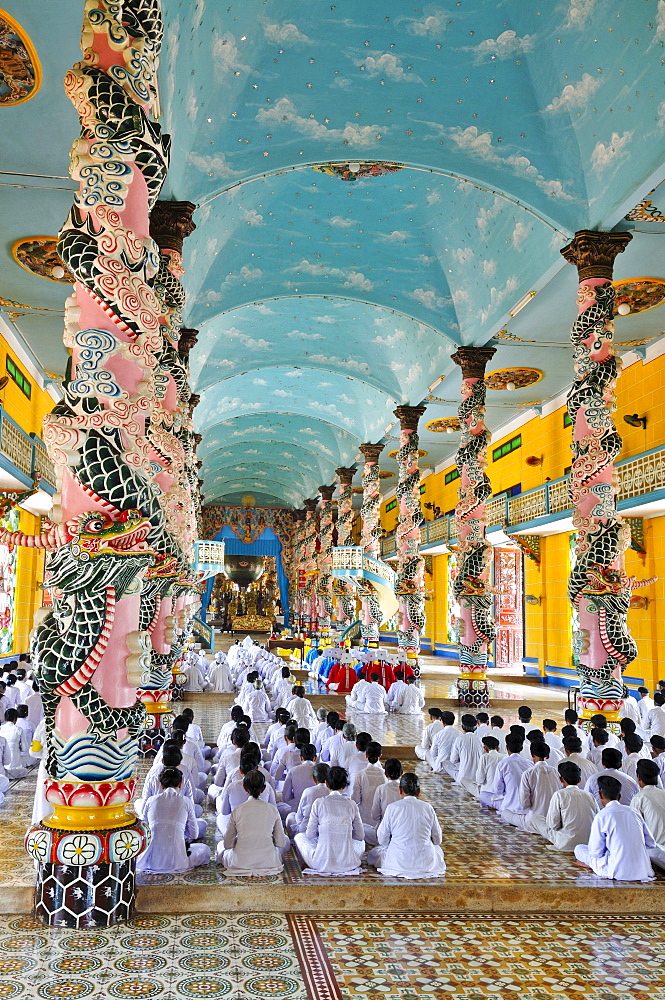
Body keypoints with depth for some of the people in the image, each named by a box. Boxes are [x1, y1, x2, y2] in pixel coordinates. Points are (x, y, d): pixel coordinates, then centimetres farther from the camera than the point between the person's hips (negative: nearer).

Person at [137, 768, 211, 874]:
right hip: (176, 860, -2)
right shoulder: (186, 802, 0)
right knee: (205, 849, 26)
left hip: (152, 860, 2)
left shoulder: (151, 800, 5)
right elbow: (194, 834, 7)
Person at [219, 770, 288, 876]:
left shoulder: (237, 810, -5)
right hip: (268, 862, 1)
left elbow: (228, 844, 1)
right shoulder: (272, 809, -2)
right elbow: (281, 842, 2)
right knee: (286, 840, 30)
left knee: (221, 845, 30)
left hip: (240, 862, -1)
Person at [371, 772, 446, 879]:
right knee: (437, 849, 36)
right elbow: (438, 840, 9)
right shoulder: (428, 808, -1)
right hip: (426, 864, 3)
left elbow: (382, 840, 2)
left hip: (398, 862, -3)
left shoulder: (392, 808, -6)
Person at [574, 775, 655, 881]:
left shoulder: (601, 816, -9)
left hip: (619, 872, -6)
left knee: (579, 849, 11)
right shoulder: (634, 812, 6)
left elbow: (596, 852, -5)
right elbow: (651, 843, 12)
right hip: (643, 871, 6)